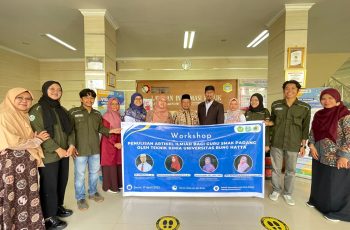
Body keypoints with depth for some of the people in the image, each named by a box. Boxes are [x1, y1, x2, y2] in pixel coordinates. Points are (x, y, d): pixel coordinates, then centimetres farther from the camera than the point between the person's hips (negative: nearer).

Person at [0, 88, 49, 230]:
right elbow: (12, 142, -19)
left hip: (28, 161, 7)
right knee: (13, 197, 5)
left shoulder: (25, 116, 11)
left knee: (28, 194, 14)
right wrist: (37, 140, -9)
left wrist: (37, 139, 1)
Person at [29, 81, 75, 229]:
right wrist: (57, 149, -17)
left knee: (62, 182, 15)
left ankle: (58, 206, 36)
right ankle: (49, 217, 20)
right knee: (49, 186, 5)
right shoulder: (37, 109, -8)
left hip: (64, 154, 7)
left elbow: (69, 129, 12)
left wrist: (71, 145, -4)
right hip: (48, 155, -6)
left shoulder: (62, 110, 13)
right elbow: (39, 133, -16)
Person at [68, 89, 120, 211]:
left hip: (95, 149, 5)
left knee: (95, 172, 18)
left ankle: (93, 192, 39)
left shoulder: (97, 114, 9)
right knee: (80, 175, 8)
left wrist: (110, 131, -3)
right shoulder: (73, 112, -7)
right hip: (80, 150, -5)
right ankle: (80, 198, 27)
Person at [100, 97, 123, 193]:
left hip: (118, 143, 7)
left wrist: (121, 142, 9)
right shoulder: (106, 117, -9)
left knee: (119, 164, 9)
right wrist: (114, 143, -16)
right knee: (110, 165, 0)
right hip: (109, 144, -6)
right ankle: (110, 186, 13)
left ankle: (118, 184, 22)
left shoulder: (118, 116, 13)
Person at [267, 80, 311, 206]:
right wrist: (267, 123, -9)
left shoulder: (305, 108, -2)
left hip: (293, 144, -1)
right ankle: (276, 190, 32)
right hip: (276, 143, 1)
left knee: (290, 170, 12)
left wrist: (303, 145, 1)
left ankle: (288, 193, 32)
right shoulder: (275, 105, 1)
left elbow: (305, 128, 2)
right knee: (276, 168, 12)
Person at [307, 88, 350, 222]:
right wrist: (312, 145, -2)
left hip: (336, 158, -6)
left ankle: (336, 211, 27)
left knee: (335, 184, 8)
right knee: (319, 180, 20)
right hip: (319, 155, 6)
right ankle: (317, 201, 40)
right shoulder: (319, 115, 3)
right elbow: (312, 132, 10)